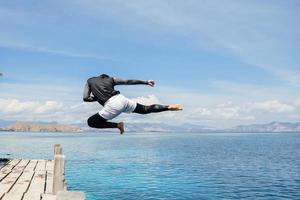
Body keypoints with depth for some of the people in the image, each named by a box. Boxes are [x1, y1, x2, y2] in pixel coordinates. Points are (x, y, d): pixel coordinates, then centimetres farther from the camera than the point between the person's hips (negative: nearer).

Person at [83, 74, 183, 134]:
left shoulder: (89, 81, 20)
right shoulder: (110, 79, 23)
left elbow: (85, 98, 10)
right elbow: (128, 81, 18)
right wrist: (146, 82, 22)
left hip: (112, 105, -4)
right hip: (122, 99, 5)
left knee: (91, 122, 7)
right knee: (146, 109, 19)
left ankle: (117, 125, -4)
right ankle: (169, 107, 10)